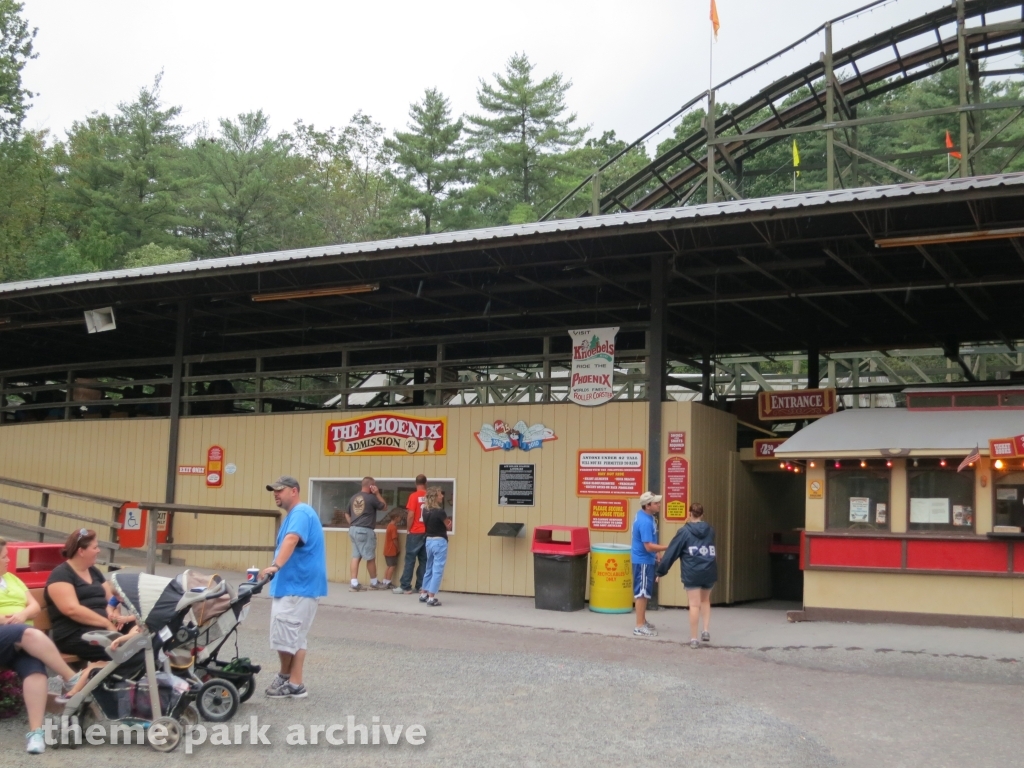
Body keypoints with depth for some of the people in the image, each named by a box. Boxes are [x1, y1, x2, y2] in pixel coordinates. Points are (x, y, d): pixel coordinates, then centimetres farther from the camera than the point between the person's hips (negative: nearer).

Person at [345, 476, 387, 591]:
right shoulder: (371, 498, -10)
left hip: (353, 530, 7)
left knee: (356, 557, 6)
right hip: (365, 531, -7)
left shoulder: (353, 498, 10)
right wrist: (377, 493, 3)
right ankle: (374, 583, 18)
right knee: (371, 558, 6)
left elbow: (347, 514, 19)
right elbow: (385, 506, 4)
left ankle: (354, 584, 1)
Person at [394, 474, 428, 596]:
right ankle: (421, 586, 8)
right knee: (424, 560, 8)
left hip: (415, 533, -4)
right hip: (427, 532, 4)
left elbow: (411, 515, -12)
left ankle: (405, 587, 0)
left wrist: (408, 530, 0)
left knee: (410, 559, 0)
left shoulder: (414, 496, -9)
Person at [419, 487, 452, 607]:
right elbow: (449, 527, -6)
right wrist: (448, 521, 13)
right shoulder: (440, 512, -19)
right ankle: (431, 598, -3)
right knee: (437, 570, -2)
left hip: (429, 541, 7)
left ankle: (424, 594, 26)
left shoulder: (425, 510, 2)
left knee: (429, 568, 19)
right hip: (439, 542, -7)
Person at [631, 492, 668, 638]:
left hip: (644, 559, 10)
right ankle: (640, 627, 1)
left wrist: (656, 552, 17)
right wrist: (669, 547, -24)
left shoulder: (644, 516, 6)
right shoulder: (645, 522, -26)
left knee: (643, 592, 18)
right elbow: (649, 546, -27)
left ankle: (643, 621, 30)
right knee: (642, 592, -4)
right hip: (643, 561, -10)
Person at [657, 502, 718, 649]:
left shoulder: (684, 531, -3)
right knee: (705, 600, 23)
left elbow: (672, 552, -2)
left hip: (692, 573, -4)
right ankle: (706, 631, 12)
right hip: (709, 571, 4)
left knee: (694, 605, -1)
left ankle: (694, 639, 1)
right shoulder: (710, 531, 9)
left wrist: (661, 571, 4)